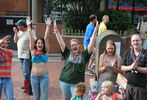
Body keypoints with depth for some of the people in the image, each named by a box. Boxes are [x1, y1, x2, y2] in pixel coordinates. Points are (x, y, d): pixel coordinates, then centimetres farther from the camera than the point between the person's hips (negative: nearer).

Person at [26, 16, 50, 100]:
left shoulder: (45, 52, 0)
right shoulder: (33, 51, 2)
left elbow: (46, 38, -6)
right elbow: (31, 38, -3)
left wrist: (48, 26, -10)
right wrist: (29, 26, -6)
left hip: (44, 76, -1)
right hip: (34, 76, 1)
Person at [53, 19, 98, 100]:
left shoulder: (84, 55, 1)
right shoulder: (68, 54, 5)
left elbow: (91, 44, -4)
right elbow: (61, 42, 2)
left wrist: (95, 32, -11)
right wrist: (56, 31, -2)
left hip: (77, 83, -2)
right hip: (64, 81, 2)